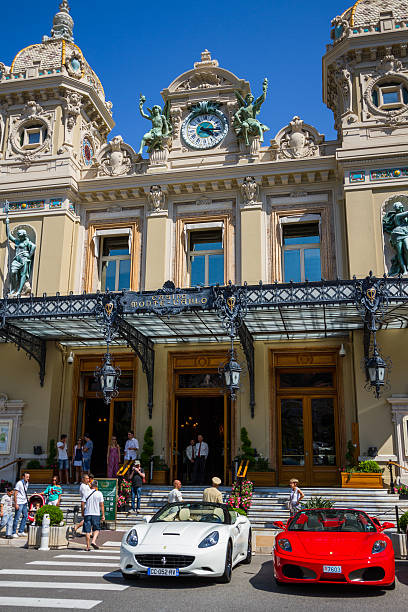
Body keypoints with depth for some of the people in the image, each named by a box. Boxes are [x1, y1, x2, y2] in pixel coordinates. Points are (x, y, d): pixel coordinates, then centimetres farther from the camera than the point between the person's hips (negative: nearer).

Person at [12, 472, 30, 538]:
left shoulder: (27, 483, 9)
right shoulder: (19, 483, -14)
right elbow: (15, 494, -14)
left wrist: (27, 501, 16)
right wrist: (16, 504, -17)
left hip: (24, 502, 8)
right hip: (19, 503, -8)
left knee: (25, 516, 7)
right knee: (17, 518, -3)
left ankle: (21, 531, 15)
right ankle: (14, 533, 7)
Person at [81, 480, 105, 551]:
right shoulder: (99, 493, -1)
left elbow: (82, 504, 1)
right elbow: (101, 505, -1)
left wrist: (82, 512, 16)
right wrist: (103, 515, 3)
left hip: (87, 514, 1)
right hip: (96, 514, -1)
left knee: (87, 531, 6)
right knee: (96, 529, 11)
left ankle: (88, 546, 8)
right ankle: (93, 541, -10)